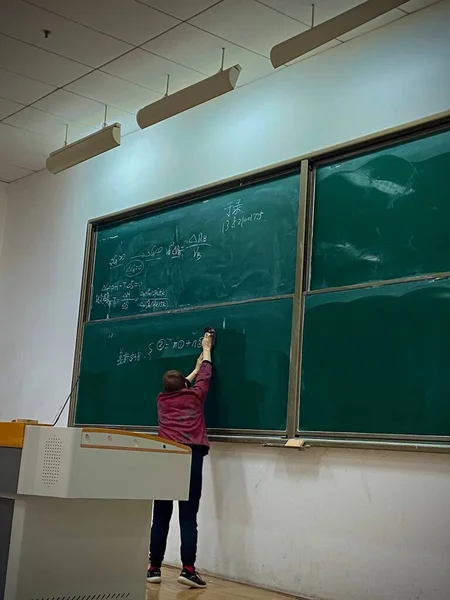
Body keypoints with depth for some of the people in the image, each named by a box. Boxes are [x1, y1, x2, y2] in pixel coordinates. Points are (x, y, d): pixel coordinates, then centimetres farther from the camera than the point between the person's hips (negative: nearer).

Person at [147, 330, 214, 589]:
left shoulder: (163, 399, 18)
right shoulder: (194, 396, 11)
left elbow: (180, 387, 39)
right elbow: (204, 377, 29)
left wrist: (196, 366, 54)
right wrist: (207, 349, 43)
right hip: (190, 456, -3)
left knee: (161, 517, 7)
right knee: (188, 517, -3)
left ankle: (154, 569, 9)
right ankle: (188, 570, -9)